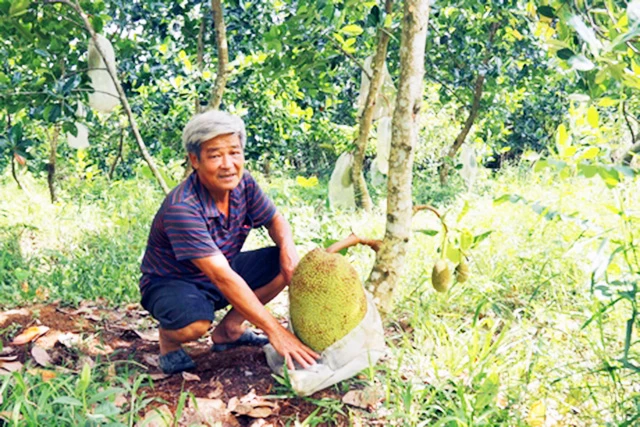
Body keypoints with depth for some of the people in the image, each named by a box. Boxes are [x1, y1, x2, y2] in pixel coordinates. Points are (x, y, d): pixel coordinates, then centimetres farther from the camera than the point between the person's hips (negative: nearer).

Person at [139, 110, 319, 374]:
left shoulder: (242, 183, -12)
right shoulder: (181, 208, -33)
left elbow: (275, 220, 4)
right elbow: (222, 277, -37)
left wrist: (288, 247, -21)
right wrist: (274, 331, -38)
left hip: (220, 275, 7)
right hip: (170, 283, -7)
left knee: (285, 264, -9)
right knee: (195, 321, -38)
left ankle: (229, 329, 6)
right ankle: (168, 336, 0)